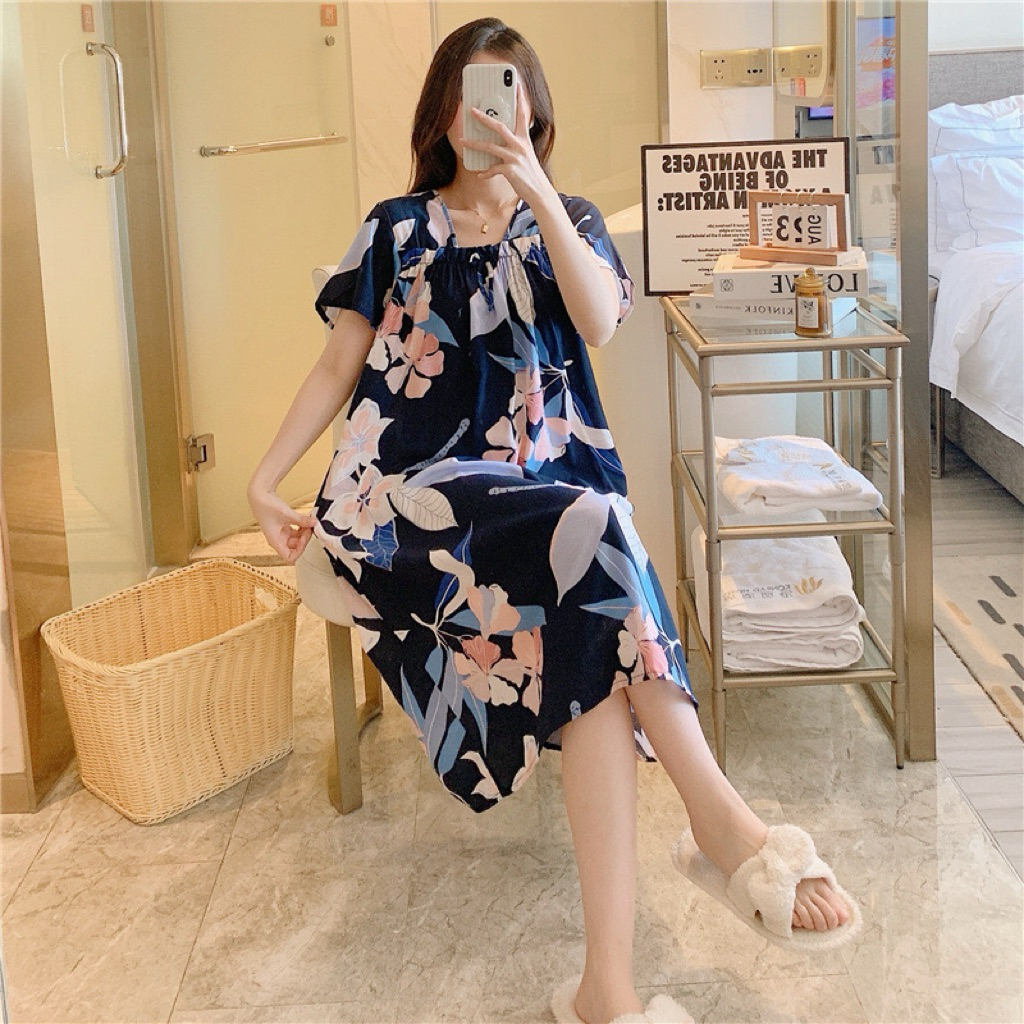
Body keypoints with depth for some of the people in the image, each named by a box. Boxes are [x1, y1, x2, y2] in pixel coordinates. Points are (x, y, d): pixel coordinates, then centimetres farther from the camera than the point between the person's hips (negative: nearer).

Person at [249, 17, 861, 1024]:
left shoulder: (568, 221, 19)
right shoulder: (398, 228, 18)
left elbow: (600, 323, -3)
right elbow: (339, 366, 16)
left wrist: (537, 195, -11)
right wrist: (265, 478, 5)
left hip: (549, 476, 1)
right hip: (416, 483, -1)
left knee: (590, 647, -32)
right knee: (588, 539, -35)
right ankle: (720, 814, -30)